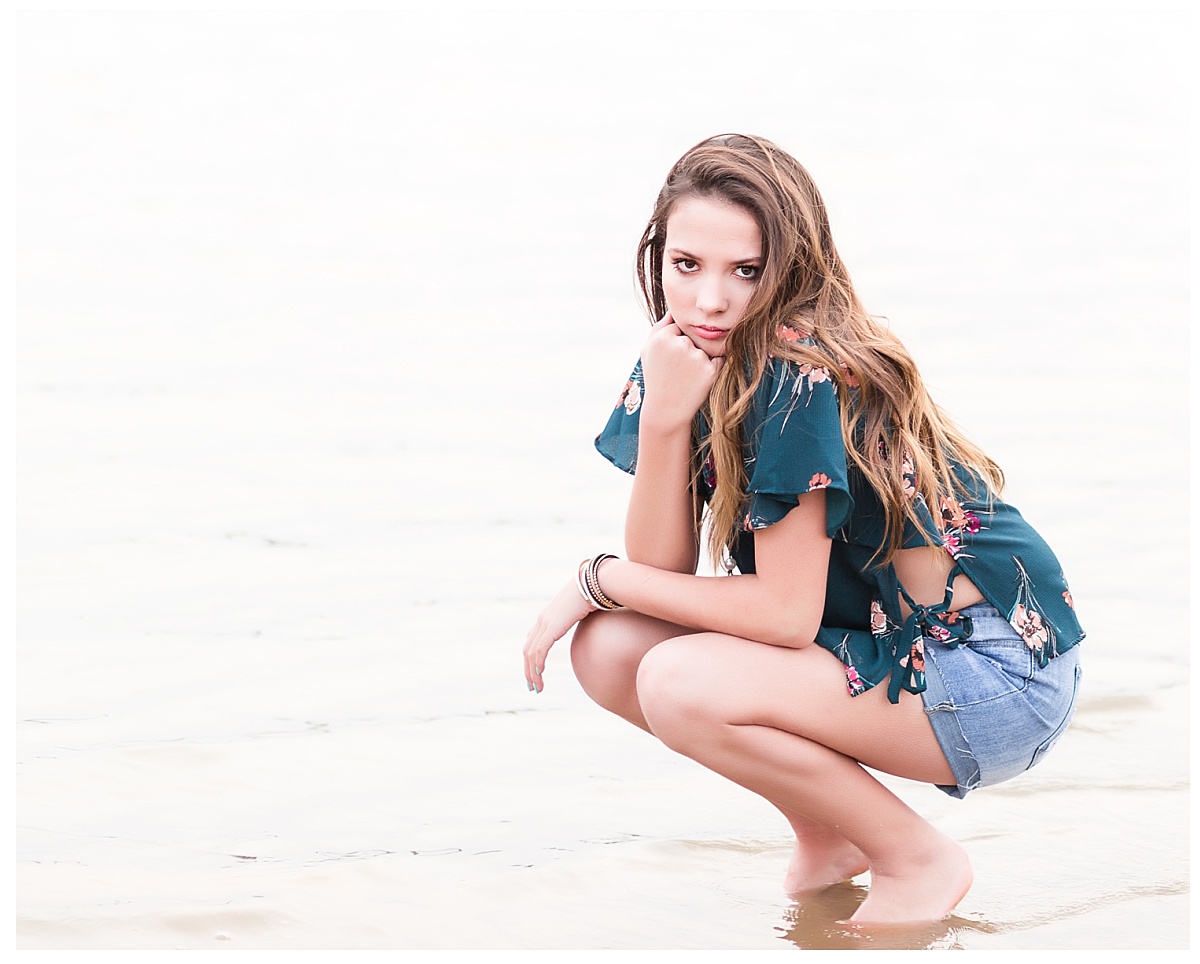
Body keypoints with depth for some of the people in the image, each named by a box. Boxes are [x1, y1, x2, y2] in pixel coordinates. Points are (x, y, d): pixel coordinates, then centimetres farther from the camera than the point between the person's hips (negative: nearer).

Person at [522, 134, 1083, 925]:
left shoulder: (799, 371, -23)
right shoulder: (683, 360, 0)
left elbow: (787, 614, -23)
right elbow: (661, 568, -7)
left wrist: (600, 579, -13)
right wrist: (663, 416, -21)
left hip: (996, 675, -8)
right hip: (879, 642, 8)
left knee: (679, 684, -25)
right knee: (609, 650, -5)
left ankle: (919, 860, -5)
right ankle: (829, 833, 11)